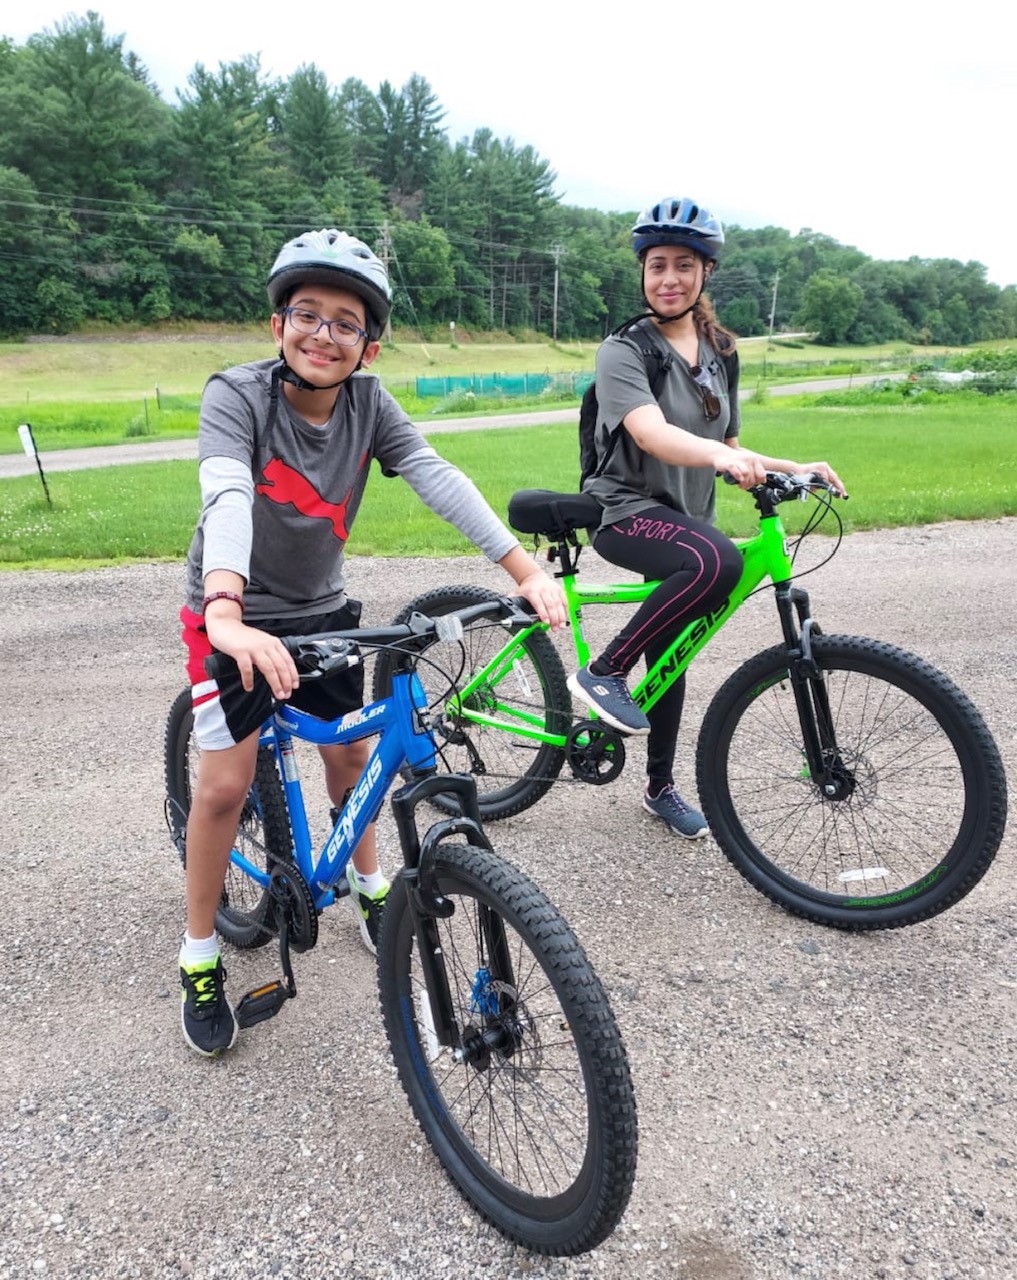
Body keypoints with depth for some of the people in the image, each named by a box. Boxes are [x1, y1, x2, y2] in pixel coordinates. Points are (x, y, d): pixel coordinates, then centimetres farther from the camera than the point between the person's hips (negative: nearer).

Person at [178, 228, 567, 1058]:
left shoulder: (368, 402, -11)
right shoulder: (237, 395, -22)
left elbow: (438, 478, -22)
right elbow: (227, 497, -39)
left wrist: (526, 570, -34)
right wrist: (227, 615, -57)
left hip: (322, 607, 4)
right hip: (239, 613, -4)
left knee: (351, 751, 13)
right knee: (227, 784, -8)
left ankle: (368, 884, 41)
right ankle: (200, 958, 13)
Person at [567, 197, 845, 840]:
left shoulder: (721, 352, 10)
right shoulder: (624, 350, -11)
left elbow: (728, 449, 15)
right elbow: (652, 434, -30)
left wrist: (796, 468, 0)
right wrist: (719, 455, -48)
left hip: (685, 517, 7)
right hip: (627, 509, -6)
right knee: (718, 562, -36)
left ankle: (661, 787, 32)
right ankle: (604, 672, -19)